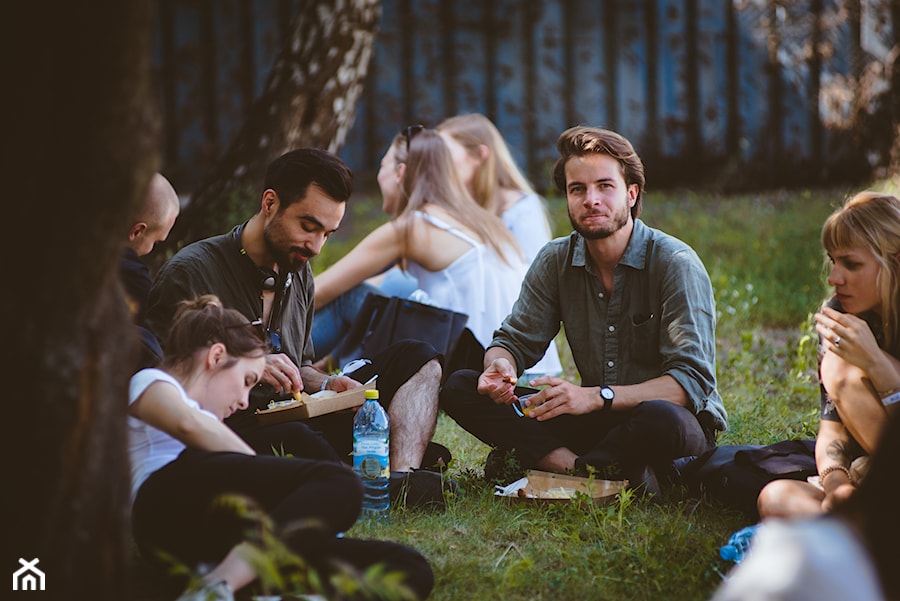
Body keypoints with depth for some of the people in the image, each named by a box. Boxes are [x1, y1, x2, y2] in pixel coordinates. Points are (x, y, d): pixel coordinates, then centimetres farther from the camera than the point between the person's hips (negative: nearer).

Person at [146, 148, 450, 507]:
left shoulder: (299, 275, 18)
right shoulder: (189, 273, -7)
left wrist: (327, 385, 6)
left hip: (295, 423, 9)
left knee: (416, 359, 4)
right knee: (295, 439, -44)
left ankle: (403, 477, -21)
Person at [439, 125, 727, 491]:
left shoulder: (676, 264, -15)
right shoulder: (555, 262, 1)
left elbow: (693, 381, -22)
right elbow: (516, 340, 5)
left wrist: (595, 397, -34)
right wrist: (501, 364, -22)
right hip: (598, 421, 5)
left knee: (661, 419, -42)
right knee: (459, 388, -11)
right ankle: (582, 468, -26)